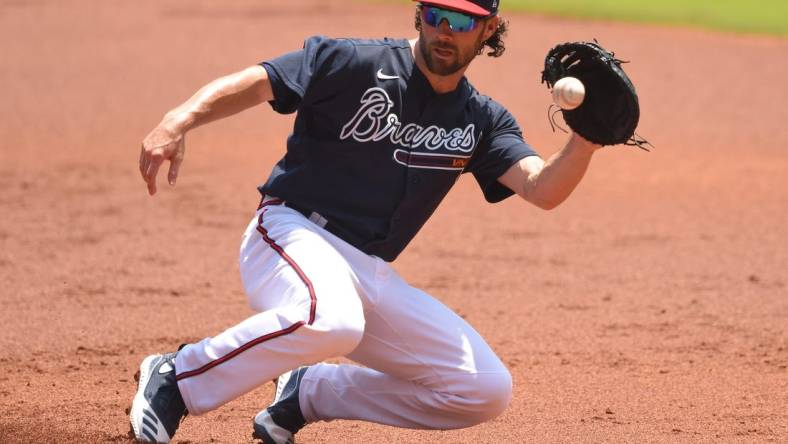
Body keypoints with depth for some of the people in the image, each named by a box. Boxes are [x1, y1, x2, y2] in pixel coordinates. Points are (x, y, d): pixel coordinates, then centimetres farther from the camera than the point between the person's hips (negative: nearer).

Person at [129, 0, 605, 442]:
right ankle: (177, 378, -18)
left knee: (488, 391, -2)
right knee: (332, 319, -41)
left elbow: (543, 190, -5)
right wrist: (178, 122, -34)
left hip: (371, 272, 6)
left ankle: (308, 392, 10)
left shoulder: (482, 122, 9)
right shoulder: (352, 63, -6)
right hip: (290, 233, -6)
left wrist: (585, 139, -25)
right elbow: (247, 85, -15)